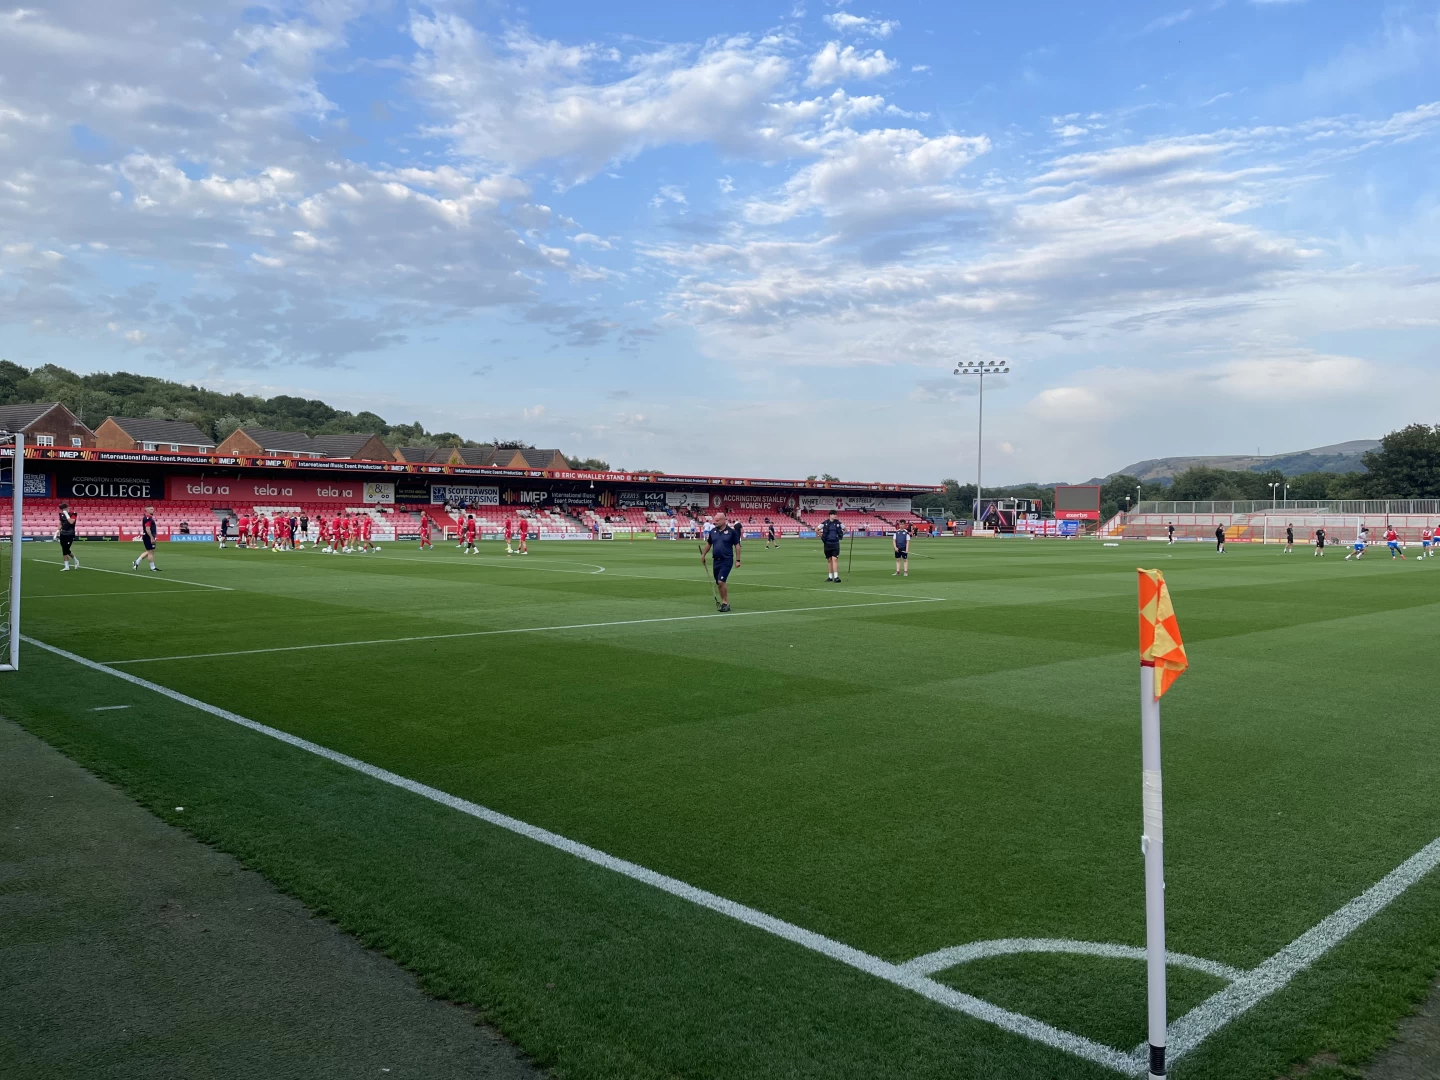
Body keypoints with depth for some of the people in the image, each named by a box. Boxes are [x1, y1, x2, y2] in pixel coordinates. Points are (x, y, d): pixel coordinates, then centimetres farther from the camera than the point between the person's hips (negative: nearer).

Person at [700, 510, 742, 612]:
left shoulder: (731, 531, -6)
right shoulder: (713, 531, 7)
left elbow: (737, 546, -3)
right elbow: (708, 544, 20)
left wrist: (737, 560, -6)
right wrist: (703, 555, 14)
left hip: (727, 561, -6)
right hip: (716, 561, 6)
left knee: (721, 581, -17)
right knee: (719, 583, 9)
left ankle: (725, 603, -6)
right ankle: (725, 603, 19)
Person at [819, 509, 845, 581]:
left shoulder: (838, 523, 0)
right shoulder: (825, 523, -4)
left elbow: (845, 530, 15)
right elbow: (816, 530, 5)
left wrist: (840, 536, 6)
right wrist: (822, 537, 4)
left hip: (835, 543, -1)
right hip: (827, 543, 1)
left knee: (835, 559, -11)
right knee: (829, 560, 9)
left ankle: (836, 576, -16)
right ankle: (830, 576, 17)